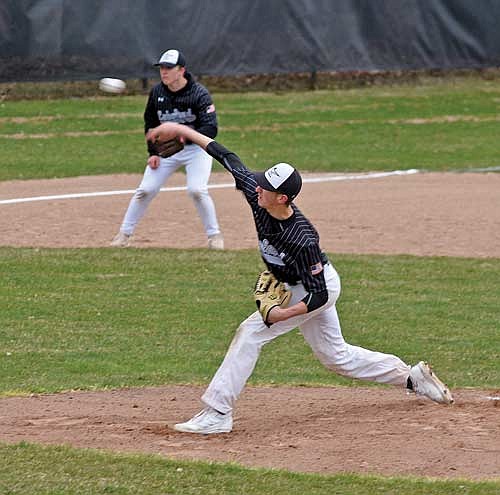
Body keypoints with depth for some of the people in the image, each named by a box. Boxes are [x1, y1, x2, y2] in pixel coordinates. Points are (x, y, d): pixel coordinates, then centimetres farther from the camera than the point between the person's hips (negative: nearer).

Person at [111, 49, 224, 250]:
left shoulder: (199, 93, -21)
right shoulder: (157, 92, -5)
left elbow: (211, 129, -28)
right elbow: (151, 124, 10)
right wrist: (153, 152, 1)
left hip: (196, 148, -4)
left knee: (197, 190, -21)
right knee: (145, 189, -2)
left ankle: (214, 235, -3)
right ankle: (124, 233, 10)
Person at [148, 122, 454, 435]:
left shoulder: (302, 239, -37)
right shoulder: (258, 196, -20)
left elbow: (319, 295, -29)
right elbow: (228, 159, -12)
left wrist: (285, 314, -37)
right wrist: (181, 130, -12)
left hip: (320, 289, -9)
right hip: (295, 287, 9)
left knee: (251, 332, -16)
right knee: (336, 356, 18)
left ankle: (217, 414, -15)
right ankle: (411, 376, 30)